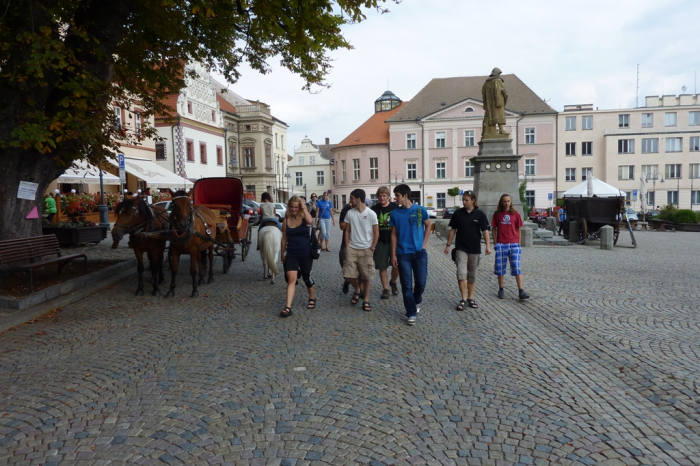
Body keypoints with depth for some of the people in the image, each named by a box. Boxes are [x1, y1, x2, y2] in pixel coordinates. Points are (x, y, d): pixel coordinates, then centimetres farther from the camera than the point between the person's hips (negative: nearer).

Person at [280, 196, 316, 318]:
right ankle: (288, 307, -12)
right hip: (291, 254, 2)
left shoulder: (304, 218, -7)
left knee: (307, 277, 14)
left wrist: (304, 208, -22)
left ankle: (312, 298, 39)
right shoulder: (286, 220, 2)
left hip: (305, 254, -2)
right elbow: (284, 238, 9)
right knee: (291, 279, -11)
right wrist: (282, 254, 12)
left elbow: (310, 221, -34)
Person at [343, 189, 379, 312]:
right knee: (350, 274, 2)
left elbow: (376, 233, -4)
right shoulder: (350, 213, 2)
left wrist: (372, 248, -7)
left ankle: (366, 300, 15)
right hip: (352, 249, 3)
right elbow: (347, 231, 8)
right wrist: (347, 247, 2)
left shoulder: (371, 214, -8)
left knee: (367, 276, 2)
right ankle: (357, 291, 31)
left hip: (366, 249, -3)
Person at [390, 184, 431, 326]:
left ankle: (417, 301, 35)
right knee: (407, 285, 1)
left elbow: (428, 226, 10)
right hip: (403, 254, 0)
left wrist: (424, 244, 1)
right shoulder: (395, 214, 0)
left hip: (420, 252, 0)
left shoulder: (420, 210, -3)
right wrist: (393, 254, 0)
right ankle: (411, 313, 13)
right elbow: (394, 234, 4)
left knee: (421, 282, 3)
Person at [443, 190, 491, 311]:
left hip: (475, 249, 0)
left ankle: (470, 298, 22)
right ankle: (463, 299, -3)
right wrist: (448, 245, 4)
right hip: (461, 248, 0)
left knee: (472, 275, 10)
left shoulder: (480, 214, -3)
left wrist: (488, 245, -12)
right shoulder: (458, 213, 0)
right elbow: (453, 230, 6)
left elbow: (485, 231, -2)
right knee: (461, 273, -10)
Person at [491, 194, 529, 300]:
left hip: (514, 244, -1)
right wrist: (495, 243, 2)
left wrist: (518, 243, 4)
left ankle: (521, 291, -5)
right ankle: (501, 290, 19)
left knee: (517, 268, -5)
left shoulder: (515, 214, 4)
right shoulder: (497, 214, 4)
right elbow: (494, 229, 7)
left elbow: (519, 229, 8)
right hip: (501, 244, 1)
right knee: (500, 268, 6)